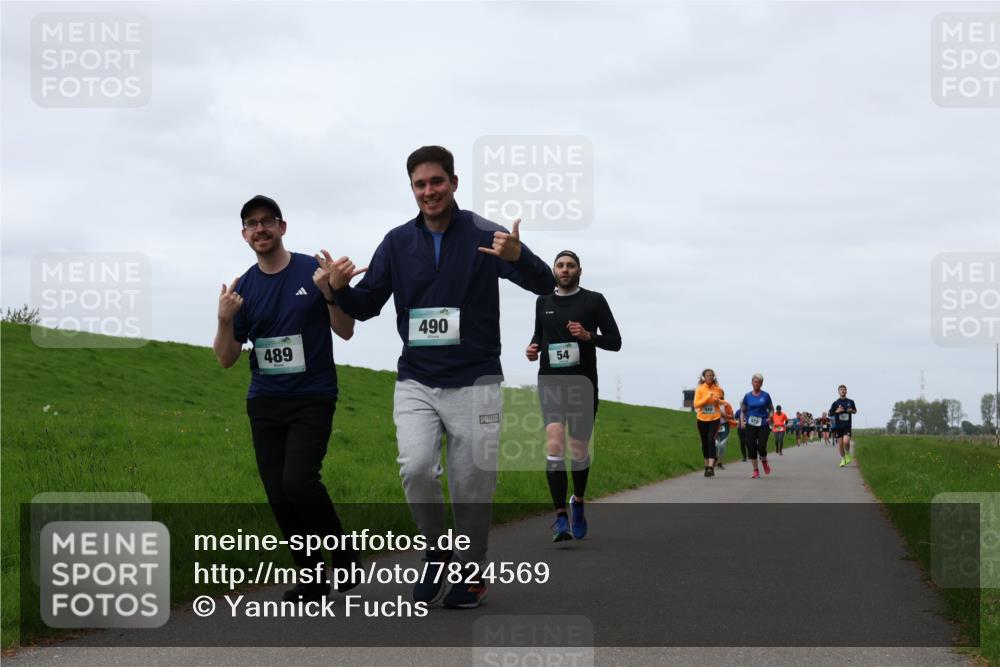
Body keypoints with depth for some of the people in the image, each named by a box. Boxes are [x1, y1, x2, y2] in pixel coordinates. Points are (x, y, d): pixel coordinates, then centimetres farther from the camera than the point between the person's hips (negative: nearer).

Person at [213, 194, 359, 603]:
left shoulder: (313, 272, -3)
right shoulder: (243, 288, 6)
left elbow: (346, 332, 1)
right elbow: (226, 359, 5)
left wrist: (331, 294, -17)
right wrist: (225, 320, -14)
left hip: (312, 398, -4)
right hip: (264, 402, 4)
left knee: (298, 482, -20)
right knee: (279, 496, 0)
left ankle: (342, 555, 3)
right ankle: (312, 578, 13)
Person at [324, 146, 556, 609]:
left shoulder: (485, 236, -6)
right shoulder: (398, 242, 6)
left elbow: (545, 285, -13)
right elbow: (366, 306, 11)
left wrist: (517, 257, -35)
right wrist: (340, 289, -12)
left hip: (474, 383, -2)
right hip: (415, 383, 2)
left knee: (472, 485, 3)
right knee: (416, 467, -19)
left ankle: (470, 571, 27)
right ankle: (436, 551, 7)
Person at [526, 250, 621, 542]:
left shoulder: (594, 300, 2)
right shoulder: (543, 302, 11)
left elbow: (615, 341, 1)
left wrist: (589, 336, -16)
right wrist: (533, 347, 4)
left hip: (583, 383, -1)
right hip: (550, 382, 1)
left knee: (579, 450, 8)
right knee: (555, 444, -18)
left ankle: (578, 501, 37)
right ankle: (560, 517, -18)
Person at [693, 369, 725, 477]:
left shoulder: (718, 389, 1)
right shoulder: (699, 389, -2)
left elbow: (722, 401, 18)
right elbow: (696, 404, -10)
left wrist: (718, 401, -5)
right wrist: (707, 397, -20)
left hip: (714, 418, -1)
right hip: (702, 419, 1)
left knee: (711, 440, -15)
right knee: (704, 443, 10)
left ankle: (711, 467, -21)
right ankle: (707, 465, 25)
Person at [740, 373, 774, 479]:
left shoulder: (765, 395, 3)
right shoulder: (747, 396, 6)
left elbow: (771, 409, 12)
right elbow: (743, 410, 14)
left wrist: (770, 417, -7)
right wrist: (742, 420, -4)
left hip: (763, 425, -1)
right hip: (750, 425, 2)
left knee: (761, 447, -12)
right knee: (751, 447, -5)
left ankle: (764, 462, 23)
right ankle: (755, 471, 6)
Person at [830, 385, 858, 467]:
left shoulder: (850, 402, 5)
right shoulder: (835, 403, 1)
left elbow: (855, 411, 19)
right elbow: (830, 413, 3)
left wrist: (852, 411, -3)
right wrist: (836, 411, -15)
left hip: (847, 425, -1)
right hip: (838, 426, 1)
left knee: (846, 441, -19)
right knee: (840, 444, 3)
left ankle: (848, 455, 10)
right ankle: (843, 459, 21)